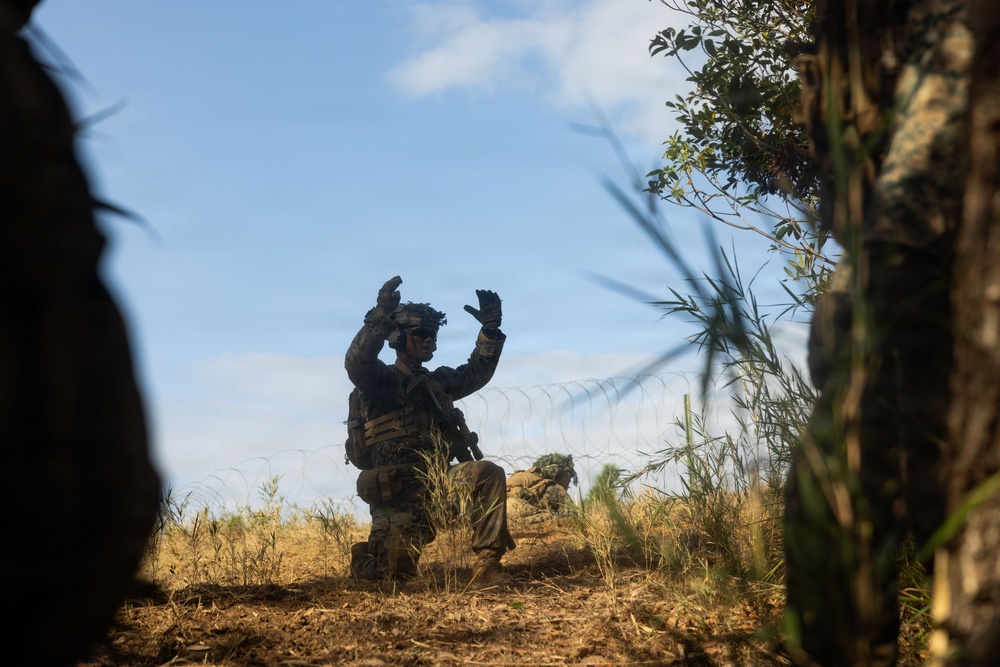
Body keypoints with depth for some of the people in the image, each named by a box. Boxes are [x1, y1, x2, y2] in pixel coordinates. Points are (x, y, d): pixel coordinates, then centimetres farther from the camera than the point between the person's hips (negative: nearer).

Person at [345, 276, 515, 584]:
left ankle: (487, 563, -18)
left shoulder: (437, 381, 20)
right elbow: (356, 363, -23)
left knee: (488, 474, -22)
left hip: (440, 480, 6)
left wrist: (490, 329, 17)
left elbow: (476, 374, 29)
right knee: (395, 570, -15)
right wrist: (381, 317, -36)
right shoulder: (382, 380, -2)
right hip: (399, 491, -5)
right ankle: (367, 557, 24)